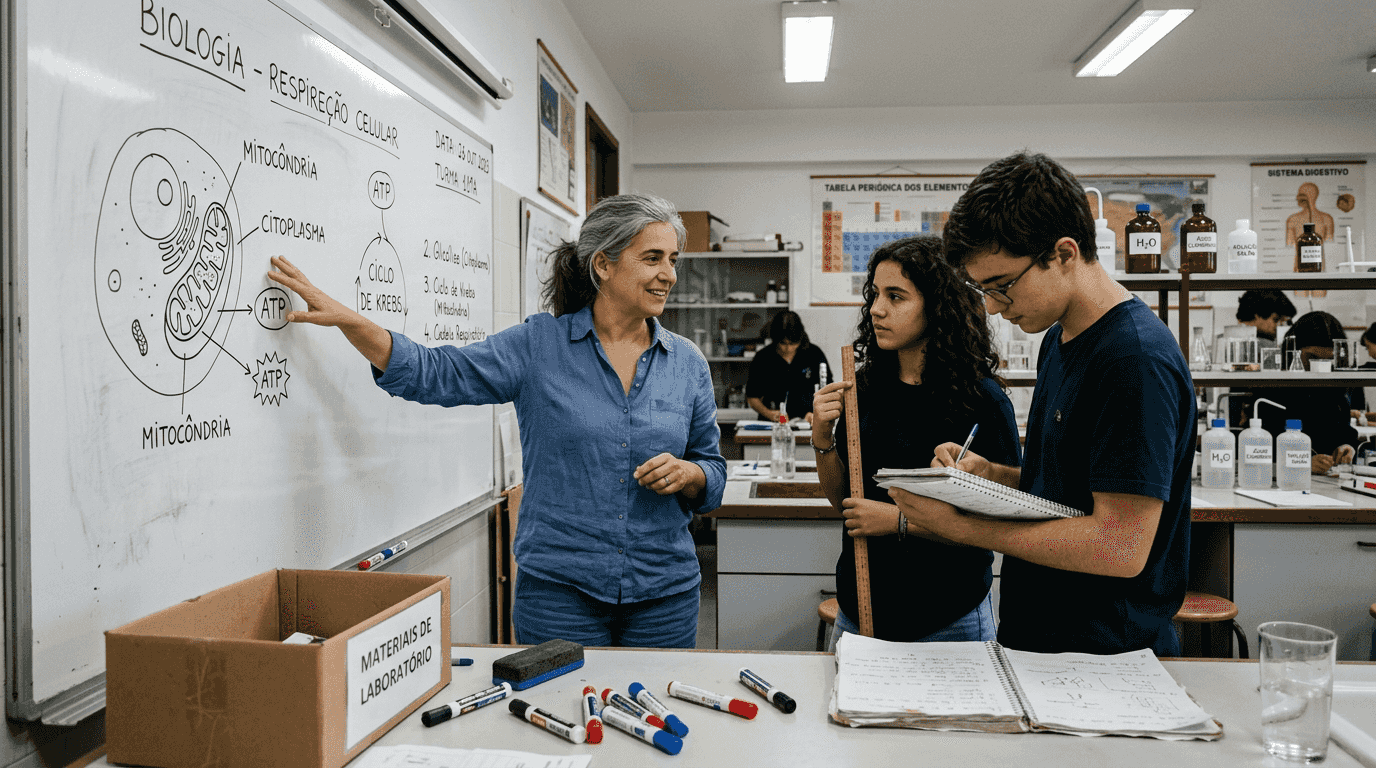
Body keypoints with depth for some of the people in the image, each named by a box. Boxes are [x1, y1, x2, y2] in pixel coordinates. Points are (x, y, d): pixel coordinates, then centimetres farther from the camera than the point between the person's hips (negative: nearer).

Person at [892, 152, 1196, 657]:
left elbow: (1121, 546, -24)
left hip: (1108, 655, -7)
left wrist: (959, 526, -20)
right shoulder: (1058, 340, 10)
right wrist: (992, 475, -1)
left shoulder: (1138, 360, -20)